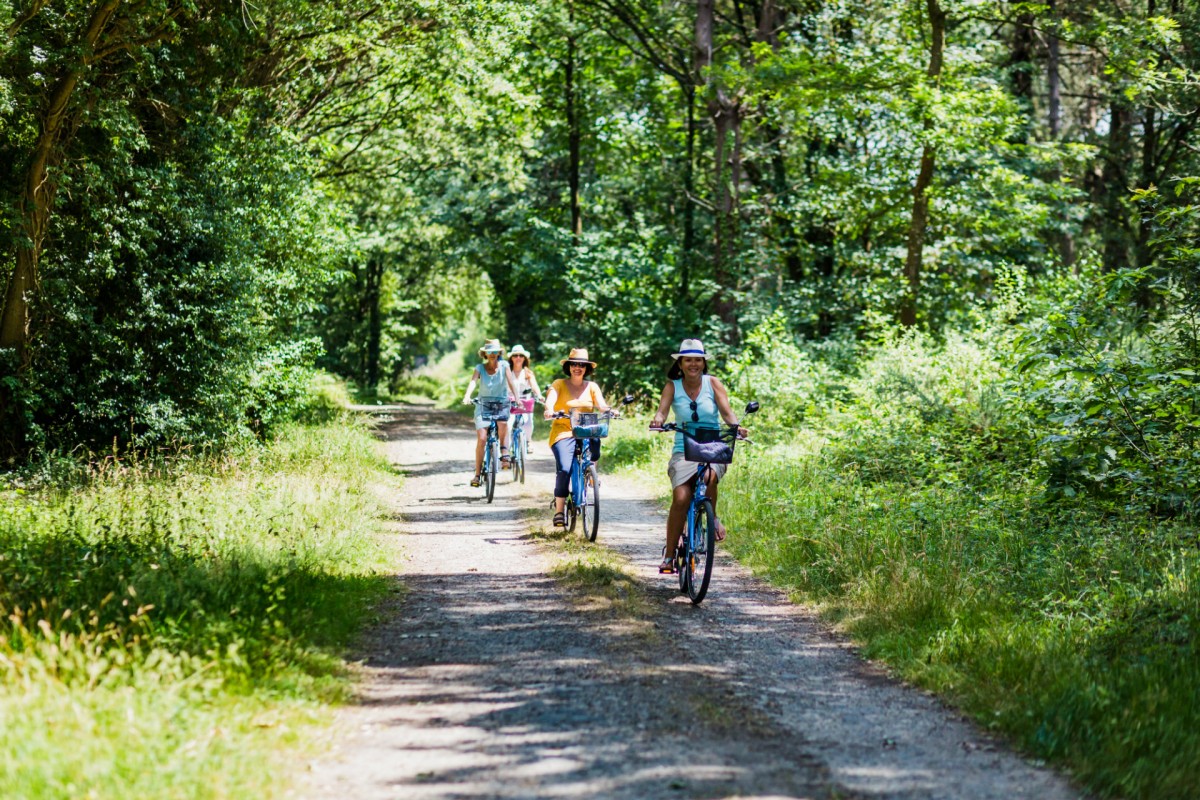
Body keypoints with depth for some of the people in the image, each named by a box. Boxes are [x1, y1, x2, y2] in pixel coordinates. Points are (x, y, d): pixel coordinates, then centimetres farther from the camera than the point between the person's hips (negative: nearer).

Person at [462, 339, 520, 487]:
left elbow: (511, 381, -13)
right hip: (484, 405, 0)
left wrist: (516, 397, -30)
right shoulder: (480, 368, -1)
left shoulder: (504, 365, -1)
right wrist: (467, 396, -37)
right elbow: (473, 381, -17)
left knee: (502, 421, -36)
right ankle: (477, 474, -7)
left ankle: (504, 452, -15)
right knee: (481, 438, -13)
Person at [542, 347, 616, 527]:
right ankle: (559, 511, -15)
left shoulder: (592, 387, 14)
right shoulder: (559, 384, 7)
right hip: (563, 432, -2)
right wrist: (549, 410, -34)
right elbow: (551, 398, -11)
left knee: (595, 441, -35)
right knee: (564, 469, -22)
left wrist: (609, 410, -25)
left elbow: (600, 404, -2)